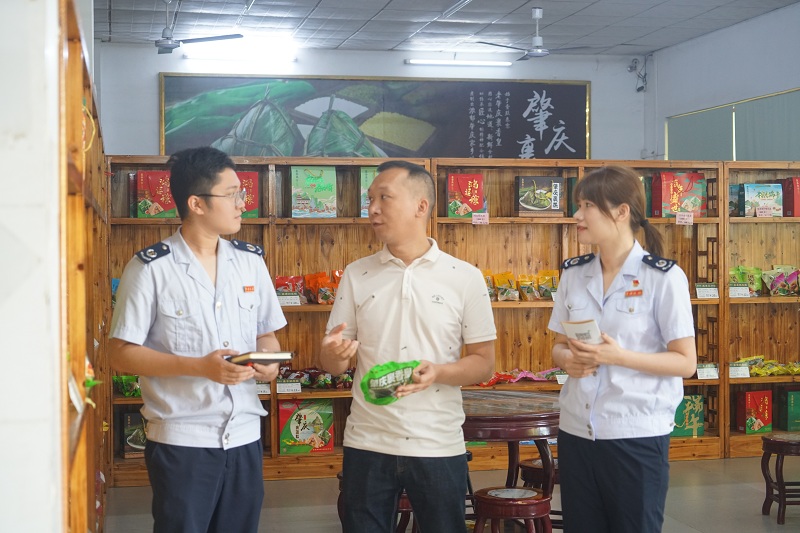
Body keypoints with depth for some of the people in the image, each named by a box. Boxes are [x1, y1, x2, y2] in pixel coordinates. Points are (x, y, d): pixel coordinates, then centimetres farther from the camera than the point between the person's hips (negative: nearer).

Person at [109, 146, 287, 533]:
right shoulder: (150, 268, -9)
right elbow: (121, 355, -9)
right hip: (181, 441, -4)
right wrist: (199, 366, -19)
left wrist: (268, 362, -7)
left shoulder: (251, 261, 7)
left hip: (244, 436, 5)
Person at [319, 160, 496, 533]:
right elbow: (333, 363, 7)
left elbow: (484, 363, 0)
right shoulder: (356, 275, 4)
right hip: (366, 445, 2)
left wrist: (438, 372, -19)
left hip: (439, 447, -2)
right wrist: (333, 354, -17)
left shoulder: (466, 278, -3)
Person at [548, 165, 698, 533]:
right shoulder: (573, 273, 6)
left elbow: (685, 362, -9)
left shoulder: (664, 277, -9)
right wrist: (567, 359, -8)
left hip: (637, 435, -5)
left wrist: (617, 356, -21)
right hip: (576, 432, 5)